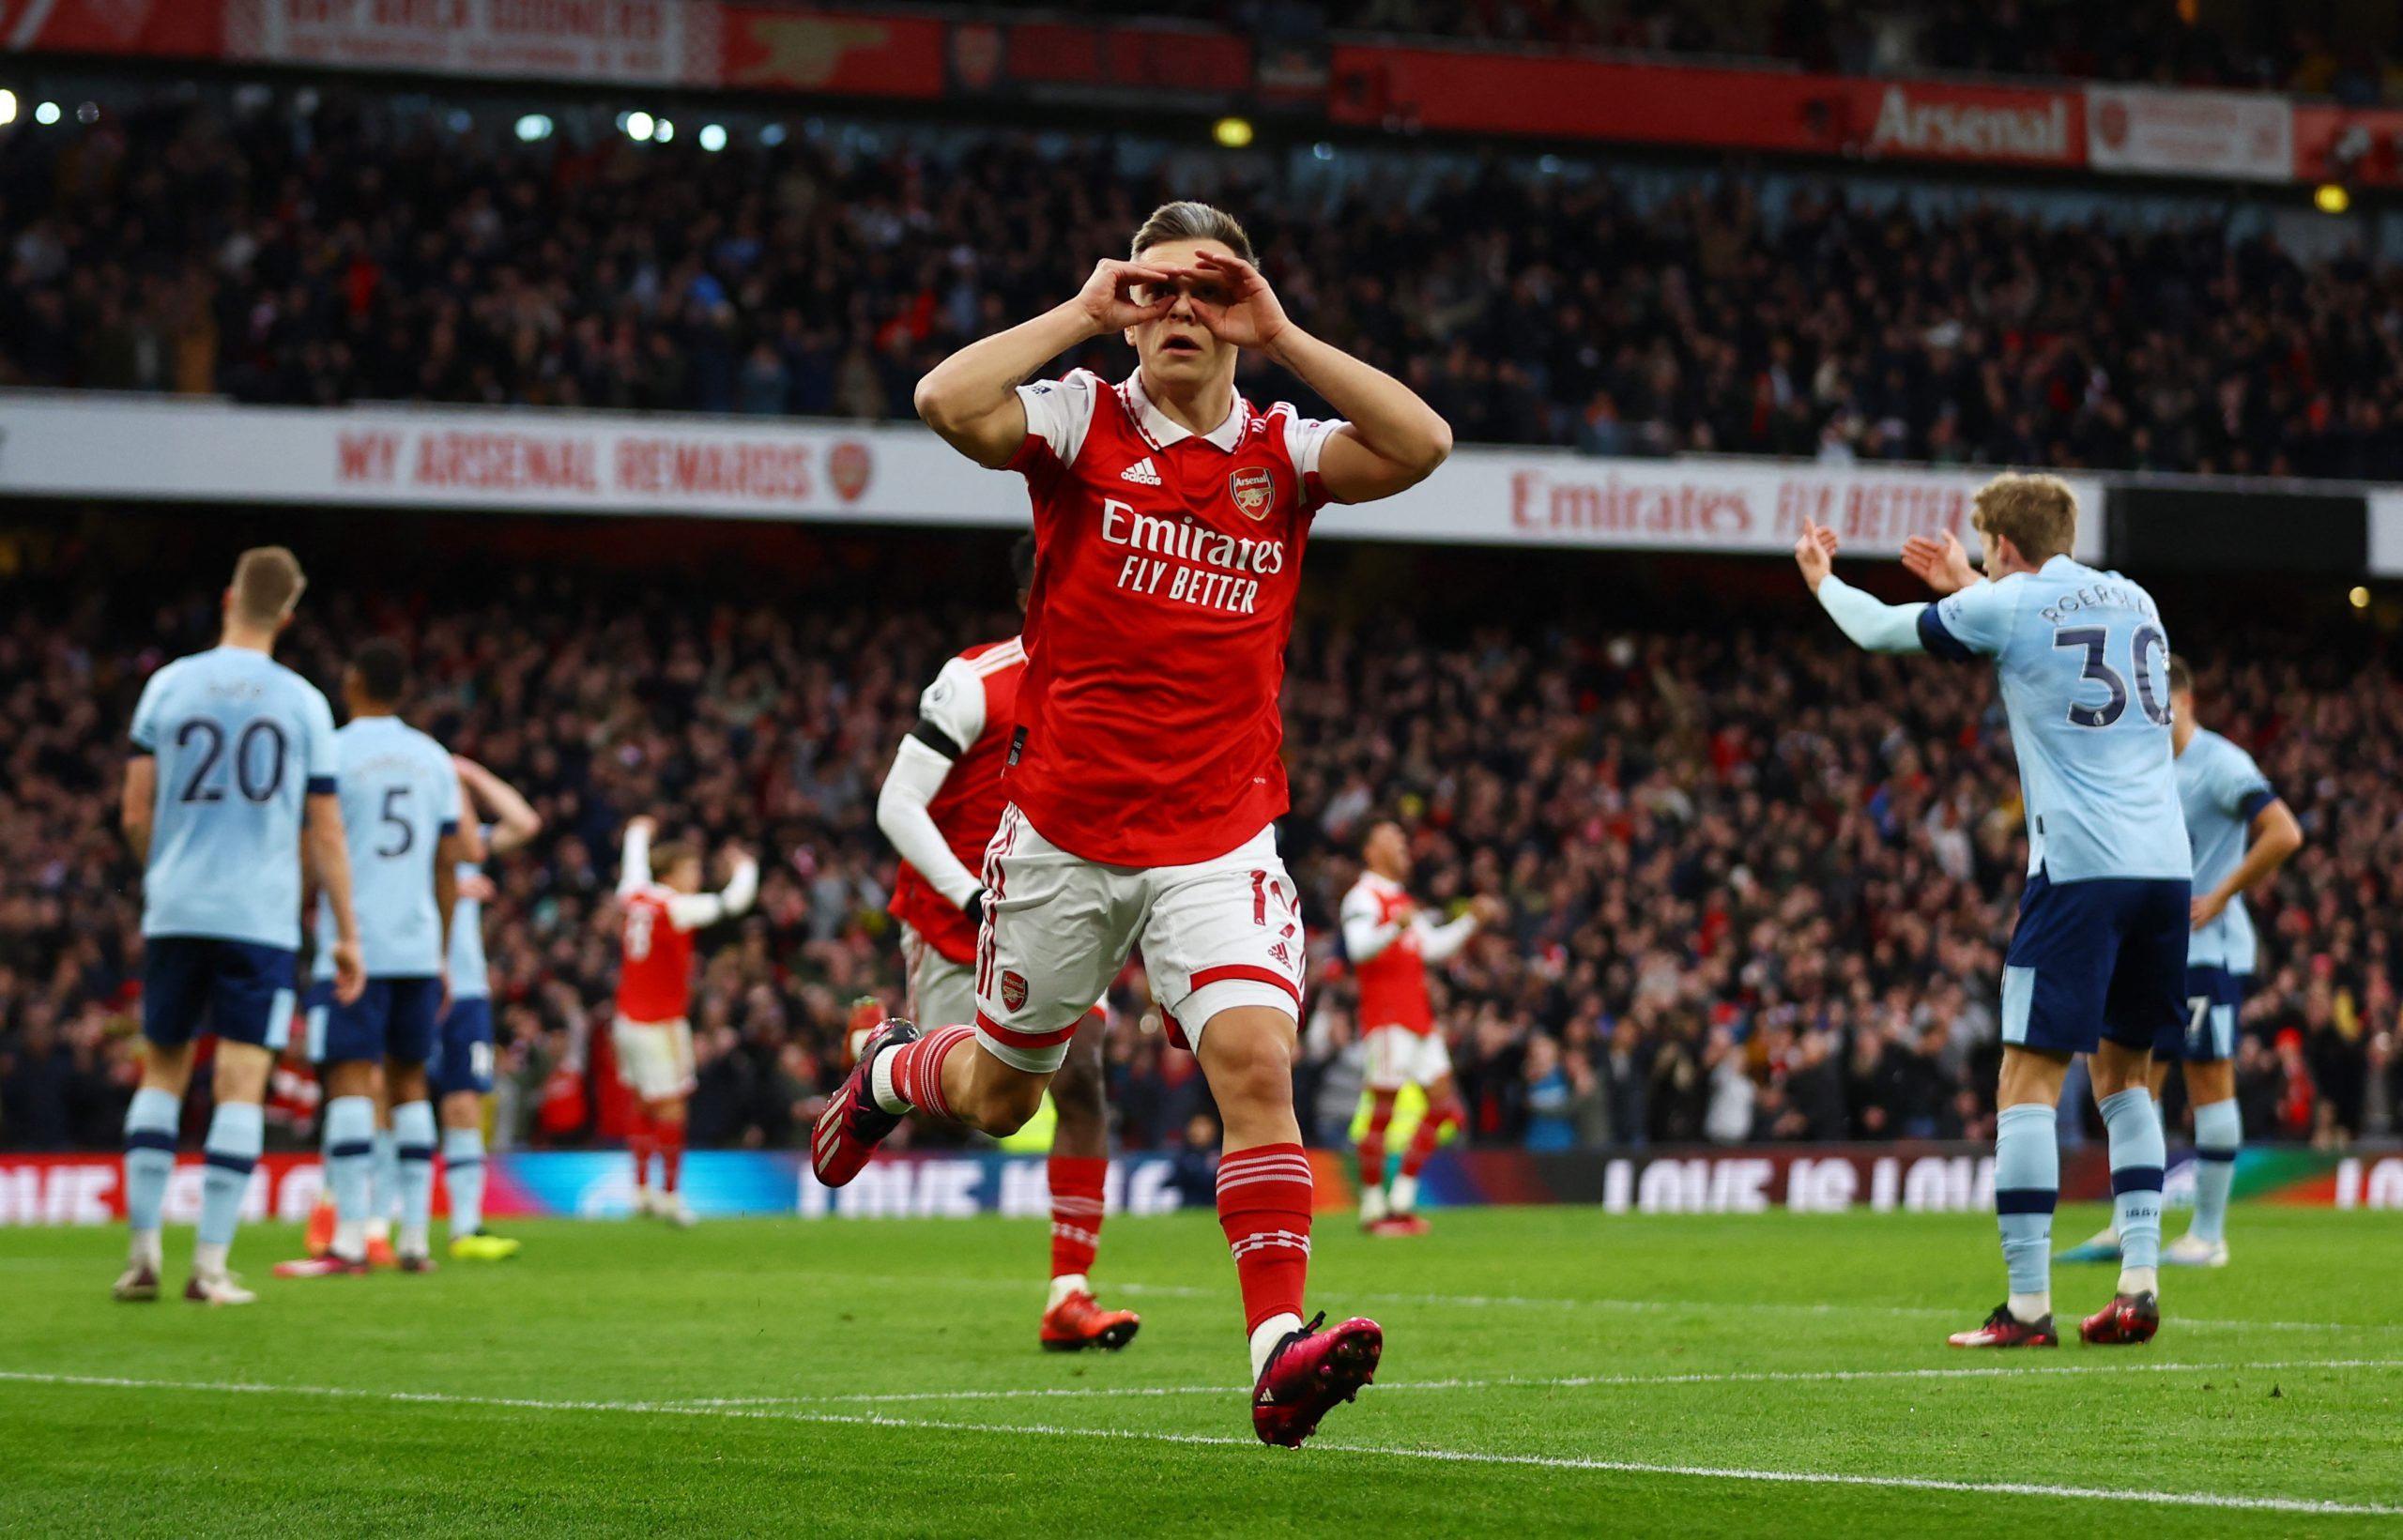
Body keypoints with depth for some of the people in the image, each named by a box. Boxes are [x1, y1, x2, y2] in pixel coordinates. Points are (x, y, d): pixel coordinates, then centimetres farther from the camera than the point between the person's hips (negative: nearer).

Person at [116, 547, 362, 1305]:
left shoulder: (168, 686, 3)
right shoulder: (303, 703, 2)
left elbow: (135, 815, 4)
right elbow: (325, 833, 3)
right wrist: (346, 935, 9)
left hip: (174, 911, 2)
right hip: (261, 919, -2)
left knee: (162, 1069, 13)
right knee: (241, 1080, -1)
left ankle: (144, 1250, 8)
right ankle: (211, 1265, -6)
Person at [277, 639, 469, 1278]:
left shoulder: (333, 753, -5)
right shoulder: (435, 760, 11)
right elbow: (448, 868, 13)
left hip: (353, 945, -5)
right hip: (419, 948, 5)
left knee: (350, 1079, -7)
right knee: (408, 1082, 12)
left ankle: (350, 1240, -14)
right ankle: (415, 1238, 9)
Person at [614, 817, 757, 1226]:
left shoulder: (635, 897, 5)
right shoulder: (675, 908, -15)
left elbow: (632, 871, 29)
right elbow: (733, 902, -14)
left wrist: (638, 834, 48)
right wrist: (745, 868, 7)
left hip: (629, 1019, 8)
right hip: (661, 1024, -8)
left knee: (645, 1104, 15)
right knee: (670, 1109, -4)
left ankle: (642, 1189, 16)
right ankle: (669, 1194, -4)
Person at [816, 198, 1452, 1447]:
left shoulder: (1284, 454, 3)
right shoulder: (1083, 423, -3)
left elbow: (1421, 444, -15)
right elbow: (948, 402, -23)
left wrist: (1280, 336, -13)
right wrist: (1083, 313, -15)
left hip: (1220, 839, 0)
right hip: (1063, 829, 0)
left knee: (1256, 1061, -22)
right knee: (998, 1095, 17)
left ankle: (1279, 1345, -24)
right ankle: (887, 1073, 52)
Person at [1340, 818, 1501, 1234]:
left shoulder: (1402, 901, 24)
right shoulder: (1364, 898, -6)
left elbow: (1432, 947, 30)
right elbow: (1358, 947, -22)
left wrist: (1471, 920, 24)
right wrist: (1395, 927, -39)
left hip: (1418, 1015, 9)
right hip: (1386, 1016, -9)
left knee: (1443, 1100, 5)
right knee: (1383, 1108, -8)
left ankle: (1401, 1201, 9)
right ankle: (1372, 1208, -3)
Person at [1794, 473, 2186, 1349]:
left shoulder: (2005, 607, 0)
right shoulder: (2134, 601, 17)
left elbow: (1879, 629, 15)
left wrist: (1821, 578, 36)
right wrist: (1966, 586, 52)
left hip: (2079, 867, -6)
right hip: (2166, 865, 6)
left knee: (2029, 1076, -3)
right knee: (2124, 1069, 17)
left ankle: (2028, 1304, -8)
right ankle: (2139, 1284, 7)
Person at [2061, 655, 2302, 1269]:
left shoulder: (2220, 764, -11)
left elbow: (2284, 834, -21)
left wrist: (2218, 898, -18)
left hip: (2208, 950, -8)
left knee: (2209, 1079, -4)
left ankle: (2209, 1234, 0)